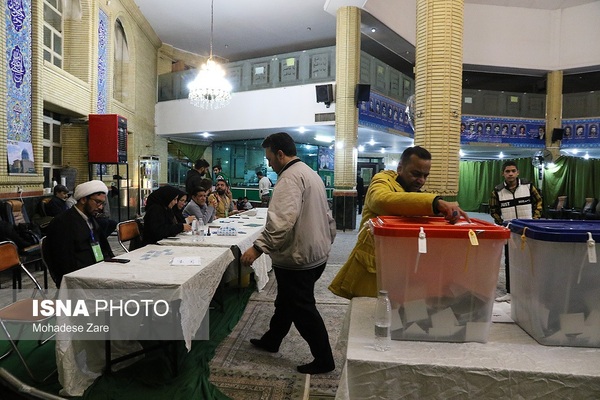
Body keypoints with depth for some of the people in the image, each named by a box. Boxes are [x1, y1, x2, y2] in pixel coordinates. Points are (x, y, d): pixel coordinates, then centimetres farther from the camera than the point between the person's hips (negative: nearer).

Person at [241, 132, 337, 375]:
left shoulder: (290, 177, -19)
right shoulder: (311, 173, 13)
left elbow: (282, 221, -33)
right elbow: (326, 216, 18)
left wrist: (258, 247, -33)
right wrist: (326, 241, 26)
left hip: (298, 258, -10)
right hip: (315, 253, 10)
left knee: (302, 309, 4)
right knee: (286, 301, 24)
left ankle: (324, 360, 17)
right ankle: (271, 340, 42)